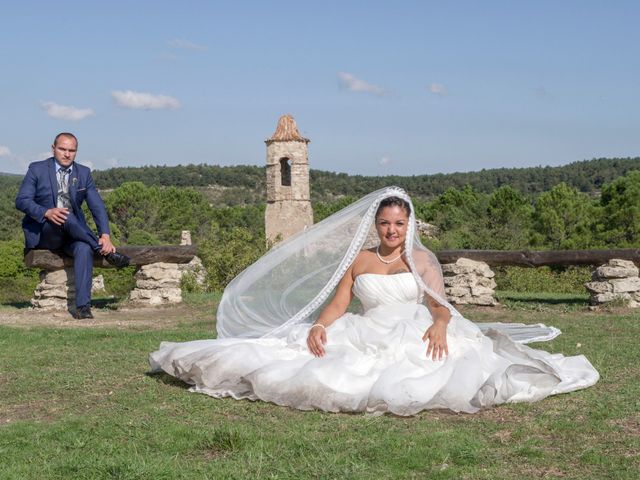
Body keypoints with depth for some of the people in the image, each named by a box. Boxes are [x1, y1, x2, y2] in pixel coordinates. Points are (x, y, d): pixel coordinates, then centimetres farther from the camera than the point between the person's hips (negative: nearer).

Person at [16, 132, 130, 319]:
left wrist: (105, 235, -16)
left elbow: (97, 206, 0)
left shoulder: (83, 173, 8)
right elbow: (21, 201, -8)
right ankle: (105, 252, -24)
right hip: (42, 234, -2)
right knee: (66, 216, -35)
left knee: (84, 249, -33)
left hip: (72, 234, 2)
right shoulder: (37, 169, 0)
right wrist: (47, 212, -28)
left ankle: (83, 306, -42)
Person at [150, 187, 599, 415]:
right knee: (309, 350, -20)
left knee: (458, 357, -36)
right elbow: (337, 303, 7)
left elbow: (440, 304, 0)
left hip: (415, 335, -1)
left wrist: (439, 326, -25)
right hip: (367, 336, 1)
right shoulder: (358, 260, 13)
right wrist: (319, 325, -15)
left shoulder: (421, 259, 10)